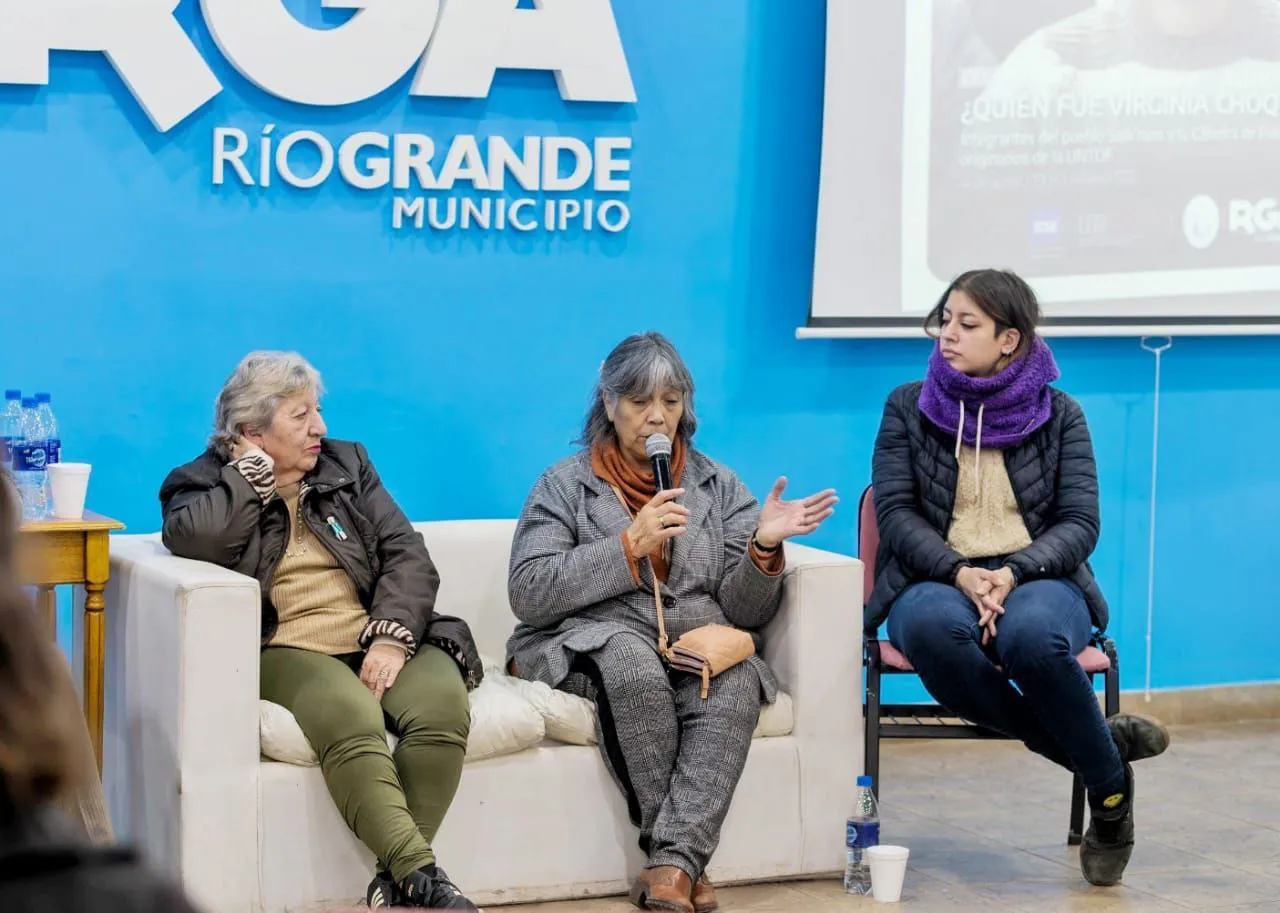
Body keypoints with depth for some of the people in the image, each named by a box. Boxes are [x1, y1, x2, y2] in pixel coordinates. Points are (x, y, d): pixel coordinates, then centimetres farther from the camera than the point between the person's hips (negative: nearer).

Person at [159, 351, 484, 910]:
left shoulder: (346, 463, 20)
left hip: (380, 644, 4)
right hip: (287, 651, -3)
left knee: (442, 706, -30)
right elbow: (193, 539, -17)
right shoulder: (203, 484, 9)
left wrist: (393, 636, -9)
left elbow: (407, 554, 9)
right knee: (350, 718, -37)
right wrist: (254, 470, -3)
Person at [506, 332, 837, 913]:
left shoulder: (718, 487, 16)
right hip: (591, 641, -2)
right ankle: (687, 863, -29)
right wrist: (630, 544, -11)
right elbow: (528, 595, -5)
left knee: (738, 680, -33)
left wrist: (763, 547, -10)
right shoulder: (565, 485, 8)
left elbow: (746, 614, 11)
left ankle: (672, 862, -39)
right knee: (632, 663, -37)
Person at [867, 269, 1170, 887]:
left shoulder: (1058, 415, 6)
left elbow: (1080, 524, 1)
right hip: (937, 580, 1)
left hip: (1035, 579, -1)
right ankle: (1099, 744, -23)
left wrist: (1013, 573, -18)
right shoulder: (908, 407, 7)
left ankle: (1109, 785, -13)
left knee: (1033, 636, -39)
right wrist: (961, 574, -17)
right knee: (932, 627, -38)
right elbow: (895, 511, 0)